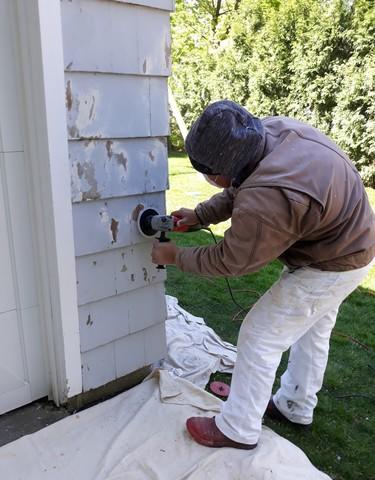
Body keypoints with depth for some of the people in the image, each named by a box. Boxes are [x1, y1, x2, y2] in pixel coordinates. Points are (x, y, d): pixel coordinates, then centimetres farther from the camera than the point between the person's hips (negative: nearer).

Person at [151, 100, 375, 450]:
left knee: (259, 336, -1)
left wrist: (175, 257, -8)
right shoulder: (270, 131, -13)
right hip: (346, 235, 10)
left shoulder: (266, 201, -39)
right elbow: (238, 190, 4)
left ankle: (238, 429, 18)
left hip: (333, 265, -9)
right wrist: (198, 215, -4)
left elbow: (229, 261, -22)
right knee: (312, 329, 23)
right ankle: (296, 406, 45)